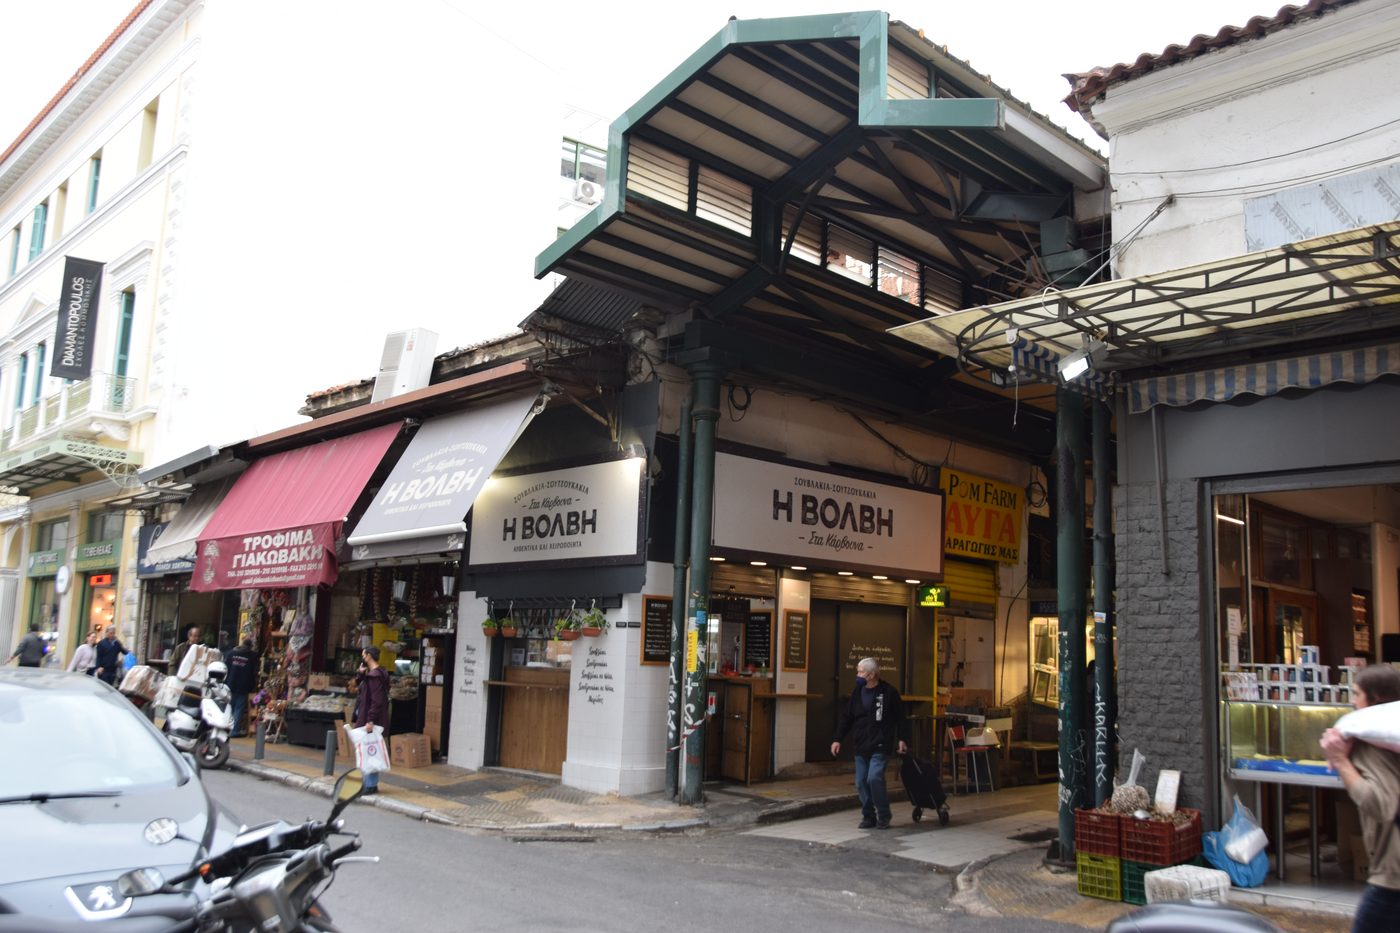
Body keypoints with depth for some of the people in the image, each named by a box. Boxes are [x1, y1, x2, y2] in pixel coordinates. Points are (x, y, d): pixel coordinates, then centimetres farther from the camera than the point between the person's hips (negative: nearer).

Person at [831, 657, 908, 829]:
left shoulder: (888, 692, -6)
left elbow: (900, 717, -1)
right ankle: (868, 816, 19)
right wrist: (837, 739, 6)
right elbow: (846, 717, 10)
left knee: (874, 778, -16)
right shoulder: (857, 692, 7)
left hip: (880, 746, -5)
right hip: (860, 746, 5)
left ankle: (883, 816, 2)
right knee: (861, 782, 5)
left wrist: (901, 739, -6)